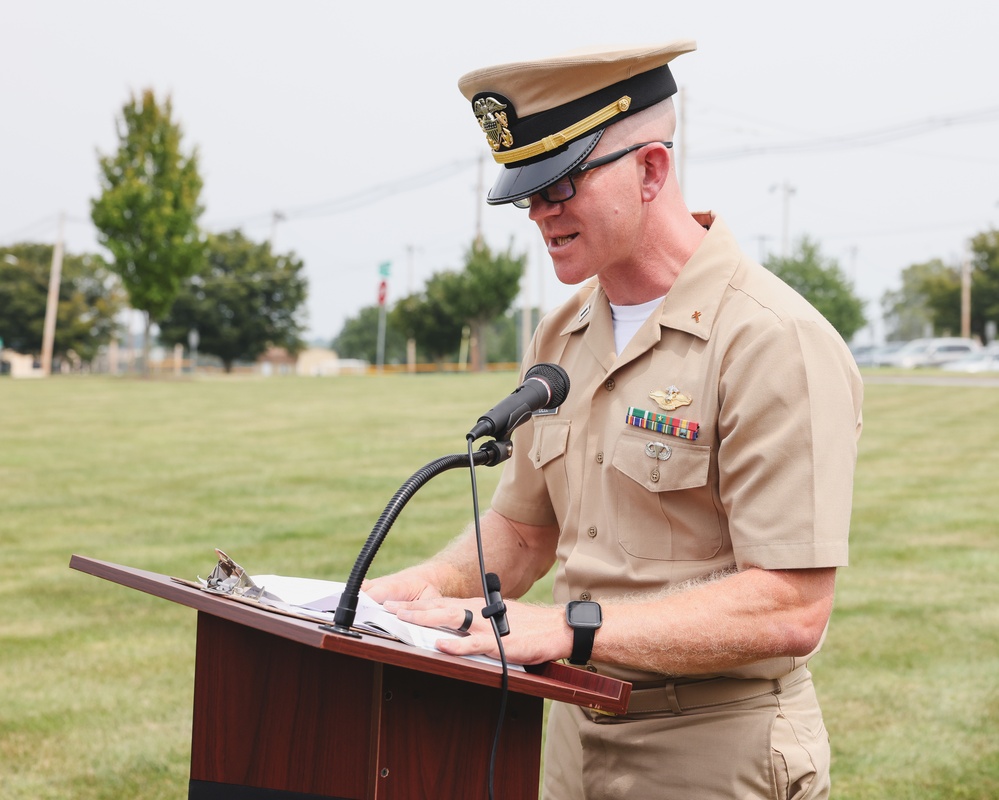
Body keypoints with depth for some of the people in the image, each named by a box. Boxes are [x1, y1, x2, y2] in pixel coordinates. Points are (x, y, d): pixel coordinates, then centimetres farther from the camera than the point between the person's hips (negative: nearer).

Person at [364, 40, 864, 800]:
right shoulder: (562, 338, 7)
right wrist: (408, 590, -3)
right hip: (577, 732, 7)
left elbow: (789, 610, -25)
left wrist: (566, 629, -28)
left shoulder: (774, 343, -19)